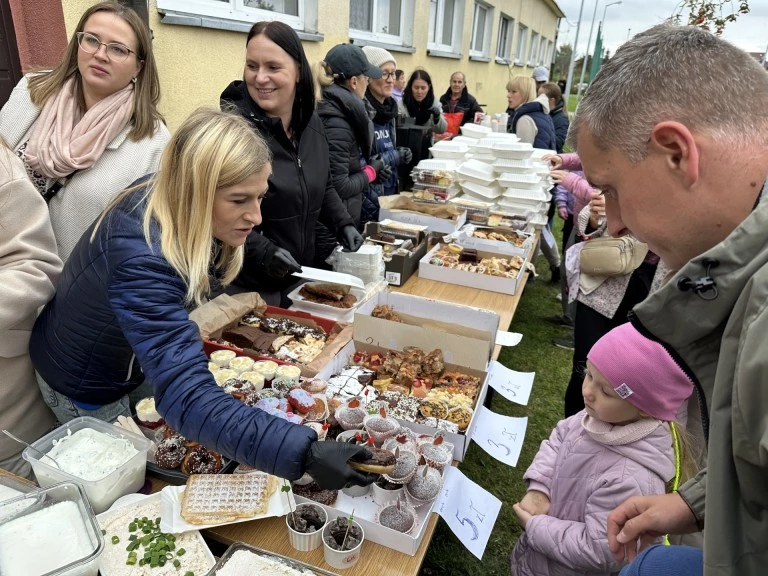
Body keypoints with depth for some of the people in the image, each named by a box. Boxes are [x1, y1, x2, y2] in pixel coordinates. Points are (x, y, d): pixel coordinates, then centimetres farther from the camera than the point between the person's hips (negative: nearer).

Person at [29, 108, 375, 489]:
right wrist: (305, 453, -58)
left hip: (128, 361, 7)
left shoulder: (163, 196, -18)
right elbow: (187, 400, -52)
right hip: (86, 389, -6)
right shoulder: (142, 260, -43)